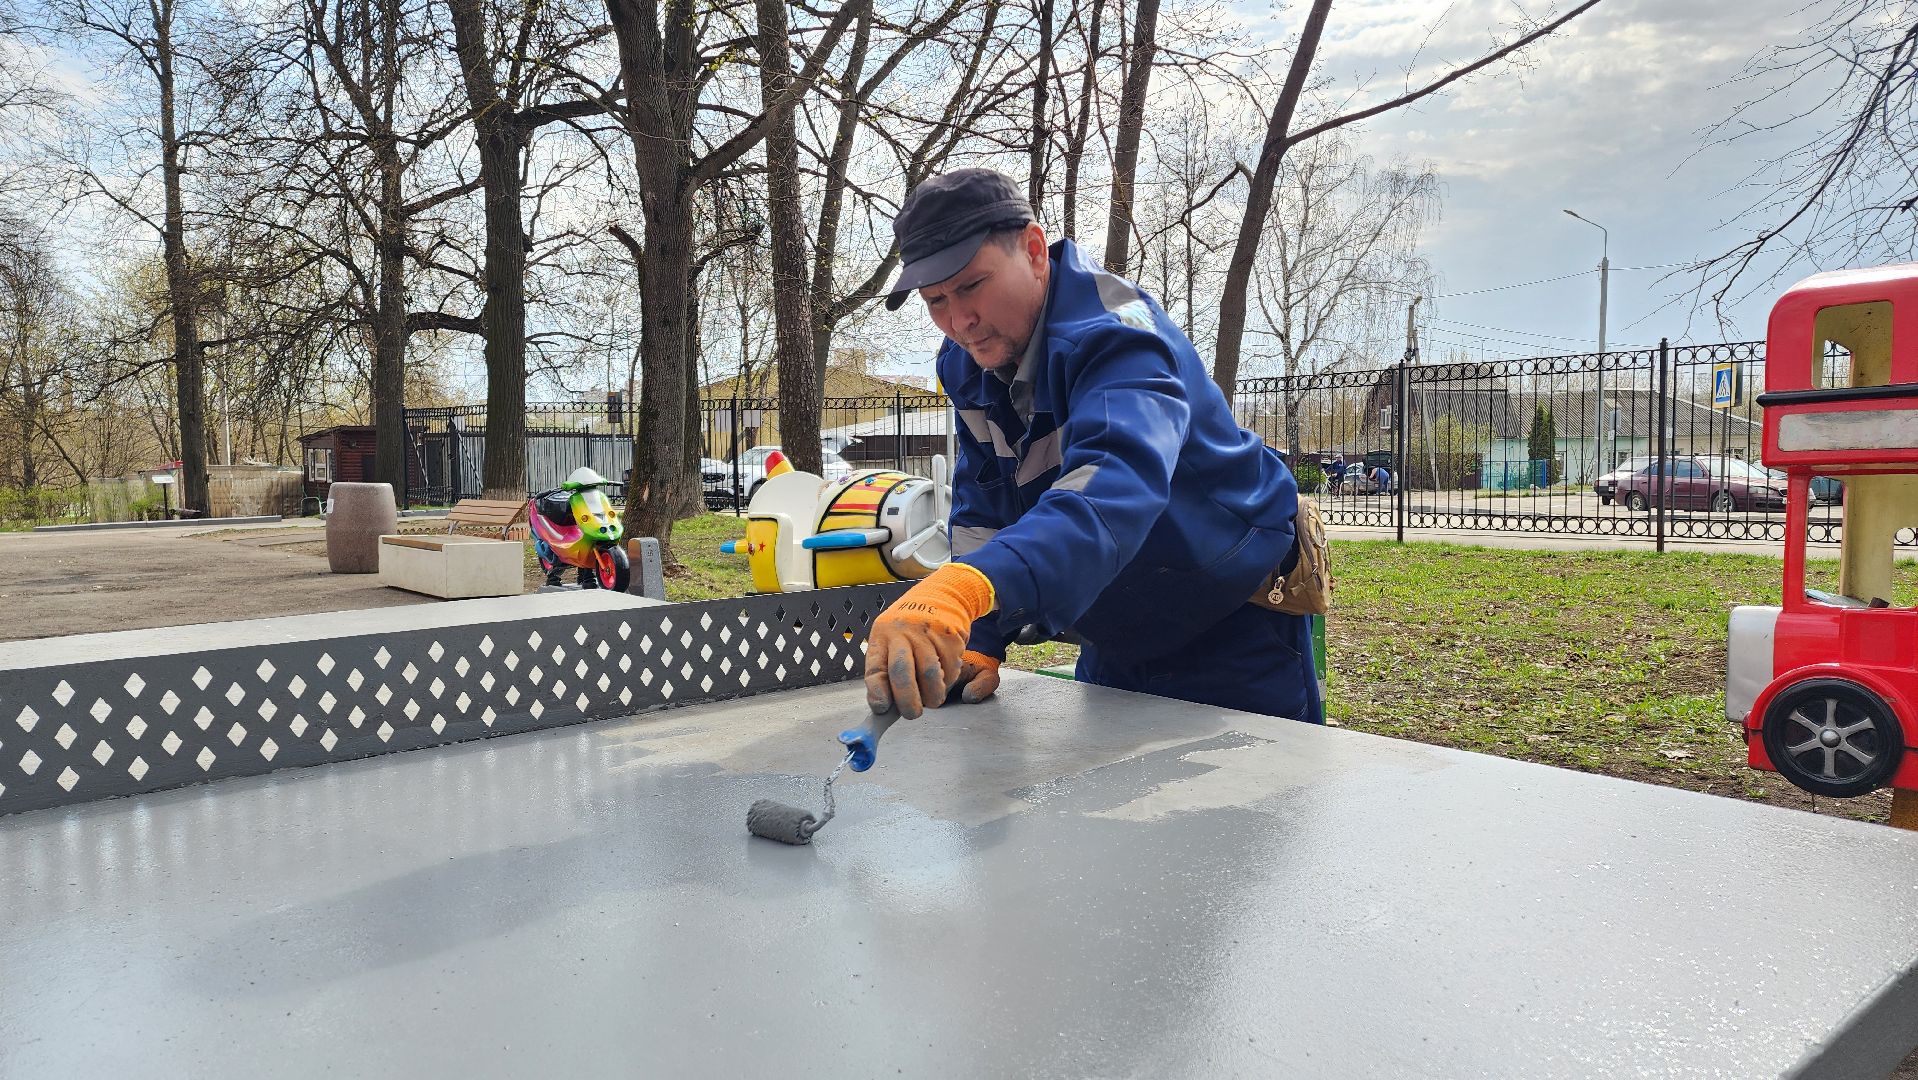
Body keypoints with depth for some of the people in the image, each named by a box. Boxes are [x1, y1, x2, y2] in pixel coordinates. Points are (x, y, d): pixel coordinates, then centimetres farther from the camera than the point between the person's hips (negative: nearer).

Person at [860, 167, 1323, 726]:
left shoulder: (1116, 336, -31)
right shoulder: (968, 364, -5)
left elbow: (1114, 487, -51)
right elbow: (982, 511, -3)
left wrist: (965, 588, -68)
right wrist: (975, 644, -18)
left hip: (1239, 629, -7)